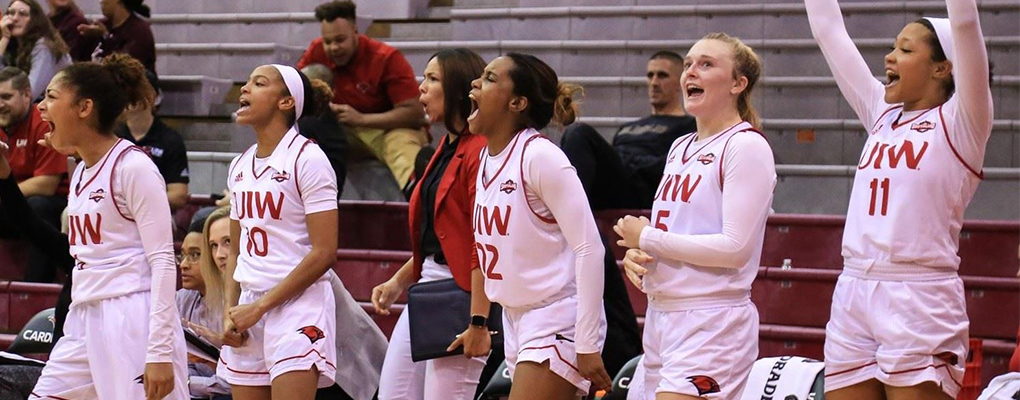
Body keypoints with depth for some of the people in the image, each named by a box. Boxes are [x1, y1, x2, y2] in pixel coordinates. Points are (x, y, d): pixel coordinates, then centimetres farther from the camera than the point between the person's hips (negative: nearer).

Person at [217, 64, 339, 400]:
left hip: (298, 305, -7)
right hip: (248, 311, 7)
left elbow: (324, 252, -14)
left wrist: (260, 306, -14)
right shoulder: (240, 166, 14)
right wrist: (230, 311, 3)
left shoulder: (307, 159, -8)